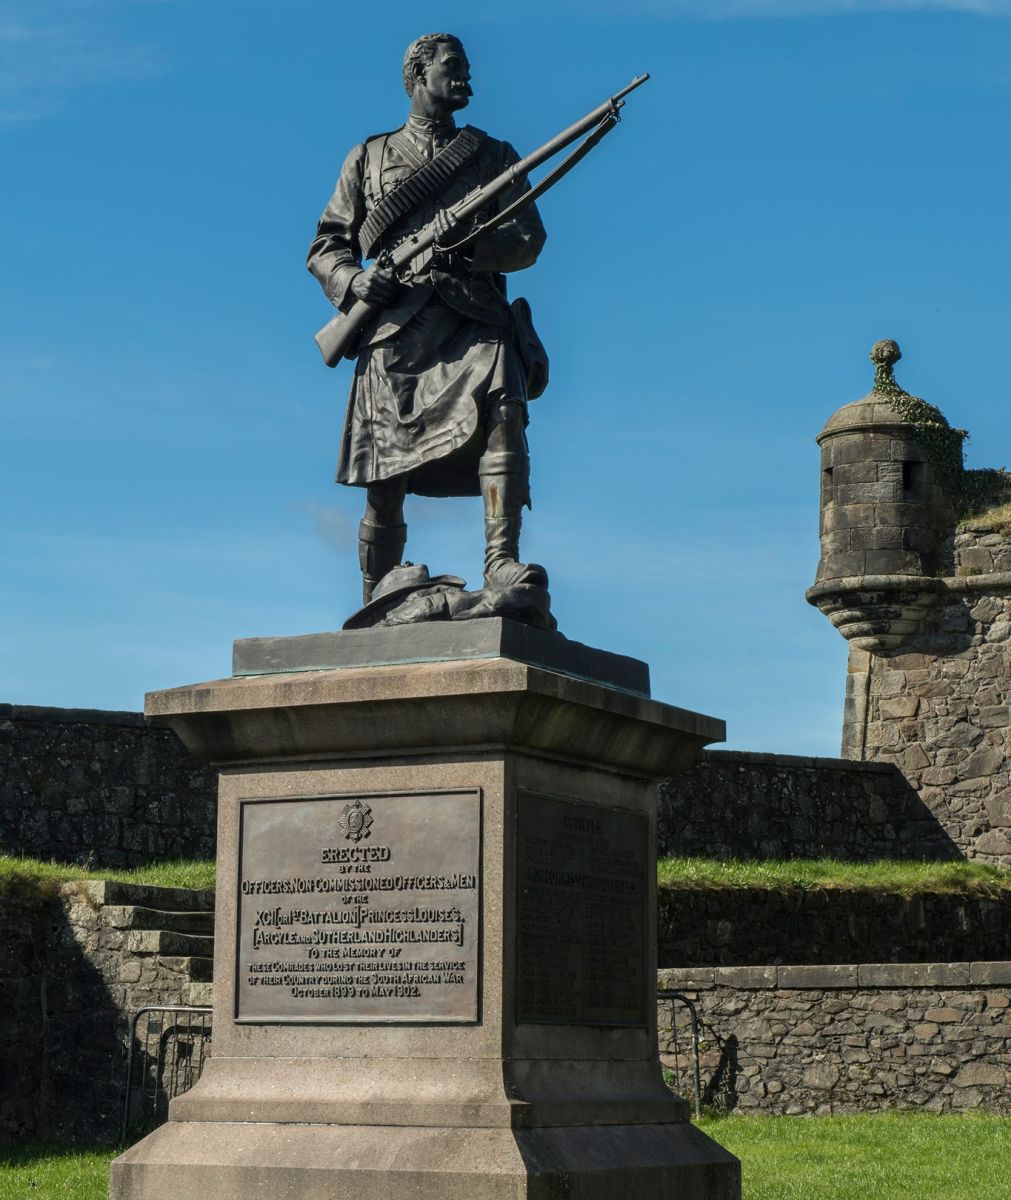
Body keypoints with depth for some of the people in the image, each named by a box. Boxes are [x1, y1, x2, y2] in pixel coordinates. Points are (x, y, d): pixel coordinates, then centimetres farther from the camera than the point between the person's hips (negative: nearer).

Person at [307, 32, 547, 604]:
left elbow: (529, 241, 8)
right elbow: (326, 246, 19)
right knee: (385, 481, -3)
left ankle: (502, 561, -38)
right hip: (397, 327, 0)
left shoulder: (494, 155, 20)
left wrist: (472, 240, -13)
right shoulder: (369, 158, 21)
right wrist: (352, 282, -4)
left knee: (502, 410, -29)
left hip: (476, 321, 0)